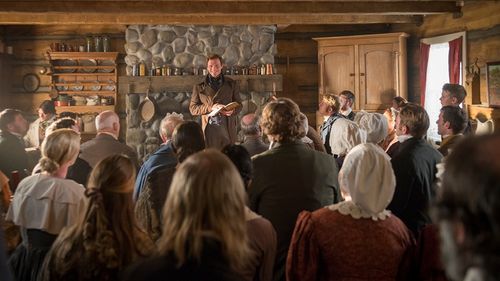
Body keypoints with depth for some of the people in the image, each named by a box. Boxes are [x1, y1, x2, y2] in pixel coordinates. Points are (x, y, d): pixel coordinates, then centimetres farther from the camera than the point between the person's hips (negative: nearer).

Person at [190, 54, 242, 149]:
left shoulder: (232, 84, 10)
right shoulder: (199, 87, 8)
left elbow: (239, 104, 13)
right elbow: (192, 108, 5)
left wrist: (232, 111, -11)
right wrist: (210, 107, -11)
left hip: (228, 129, 1)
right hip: (209, 129, -1)